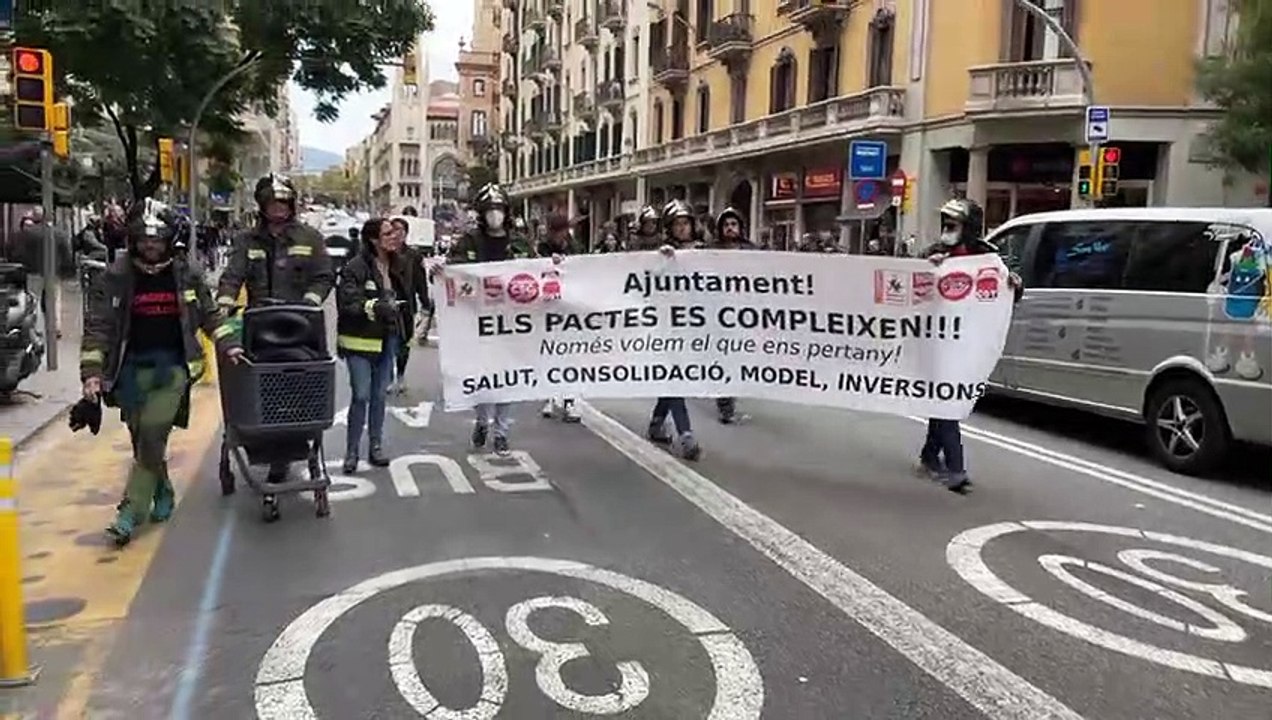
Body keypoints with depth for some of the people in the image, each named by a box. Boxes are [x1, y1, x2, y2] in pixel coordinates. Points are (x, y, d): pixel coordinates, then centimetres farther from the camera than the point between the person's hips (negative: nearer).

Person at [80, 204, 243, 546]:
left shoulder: (187, 274, 3)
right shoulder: (116, 277, 0)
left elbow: (210, 313, 14)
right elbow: (98, 326, -1)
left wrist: (228, 343, 2)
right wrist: (92, 371, -8)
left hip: (173, 365, -1)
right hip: (132, 367, 1)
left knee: (153, 432, -14)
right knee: (142, 437, 8)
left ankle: (133, 508, -7)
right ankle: (162, 493, 31)